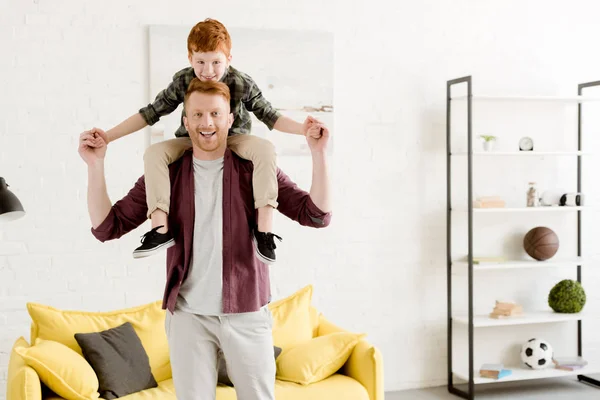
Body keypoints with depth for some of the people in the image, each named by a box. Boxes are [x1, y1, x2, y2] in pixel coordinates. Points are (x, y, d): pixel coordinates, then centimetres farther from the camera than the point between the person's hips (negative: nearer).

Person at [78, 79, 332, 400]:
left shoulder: (255, 171, -1)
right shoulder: (165, 175, 2)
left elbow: (316, 215, -7)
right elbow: (107, 227, 0)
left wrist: (318, 154, -18)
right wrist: (95, 165, -10)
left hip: (247, 313, 0)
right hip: (188, 316, 1)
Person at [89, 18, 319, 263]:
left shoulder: (243, 84, -16)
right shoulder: (182, 82, -12)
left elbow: (269, 115, -8)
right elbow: (151, 112, -5)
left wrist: (301, 128, -25)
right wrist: (108, 136, -9)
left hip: (233, 139, -1)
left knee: (265, 149, -33)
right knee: (153, 153, -24)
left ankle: (264, 230, -31)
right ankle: (160, 229, -24)